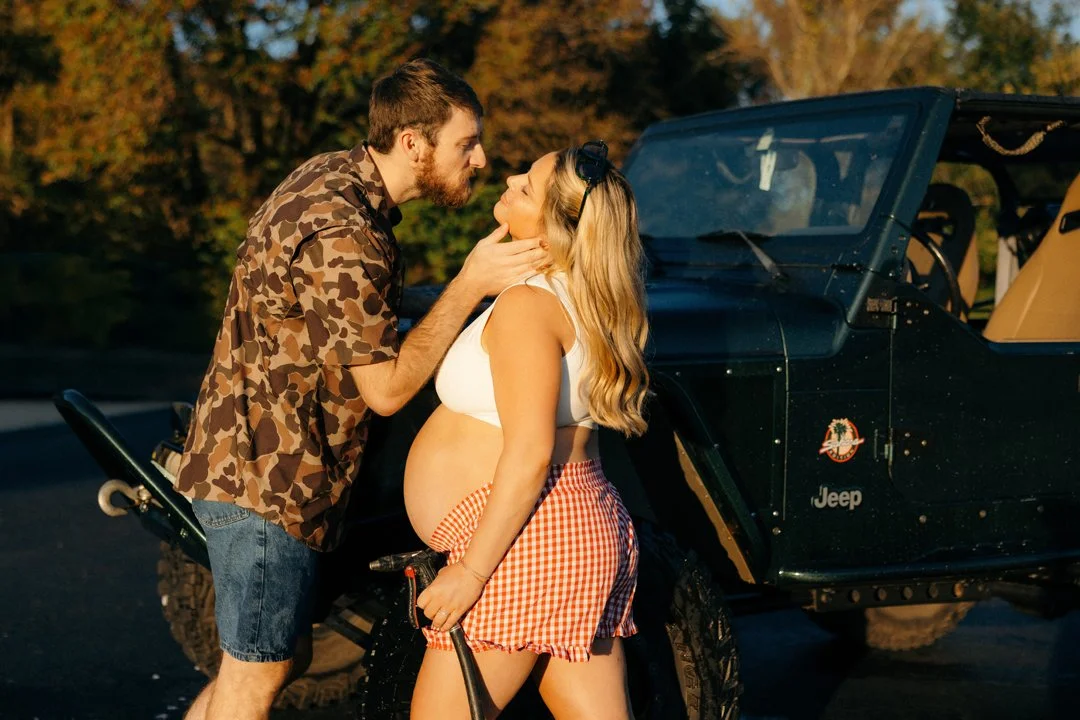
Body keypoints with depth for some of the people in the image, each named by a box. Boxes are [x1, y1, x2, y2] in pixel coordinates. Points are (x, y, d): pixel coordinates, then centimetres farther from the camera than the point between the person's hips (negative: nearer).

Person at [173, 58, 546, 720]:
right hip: (266, 476, -10)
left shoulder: (331, 176, 7)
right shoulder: (343, 236, -25)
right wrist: (471, 284, -20)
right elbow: (386, 388, -20)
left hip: (252, 457, 10)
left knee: (286, 654, 20)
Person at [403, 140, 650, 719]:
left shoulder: (528, 306, -17)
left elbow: (529, 456, -23)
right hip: (583, 528, 10)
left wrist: (470, 570, -20)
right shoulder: (584, 299, 11)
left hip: (524, 542, -10)